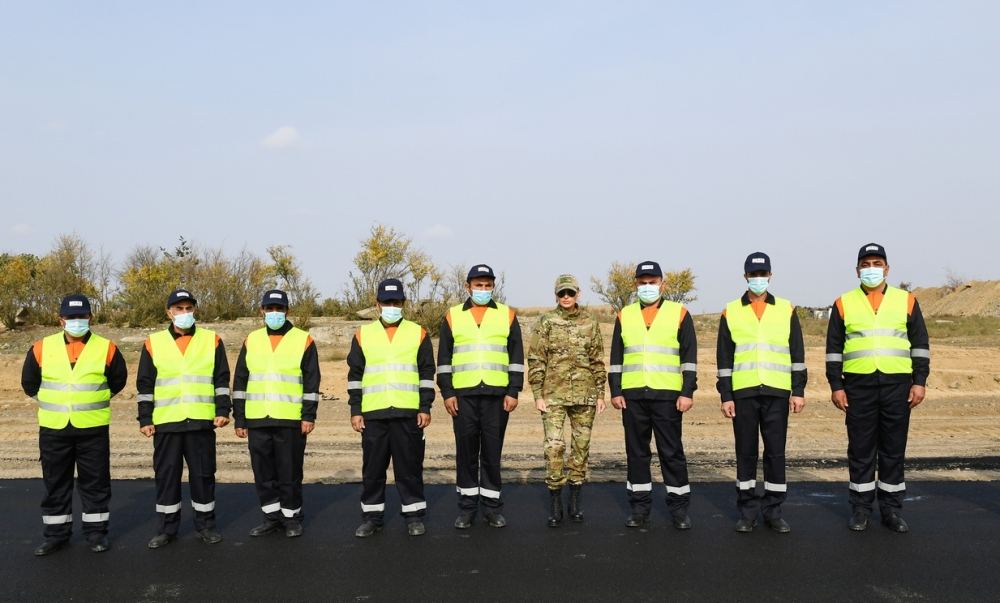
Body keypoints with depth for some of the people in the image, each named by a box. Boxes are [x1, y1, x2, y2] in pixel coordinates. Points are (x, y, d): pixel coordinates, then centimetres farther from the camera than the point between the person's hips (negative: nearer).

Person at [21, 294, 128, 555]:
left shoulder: (106, 348, -3)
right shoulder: (41, 348, 0)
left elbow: (118, 380, 12)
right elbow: (29, 382, 15)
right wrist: (52, 401, 16)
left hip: (93, 428, -1)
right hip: (53, 429, 2)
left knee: (95, 482, 5)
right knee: (55, 483, 10)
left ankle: (96, 532, 16)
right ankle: (56, 534, 21)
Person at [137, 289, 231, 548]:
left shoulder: (212, 340, 4)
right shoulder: (153, 343, 5)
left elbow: (222, 380, 6)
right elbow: (144, 385, 6)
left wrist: (223, 410, -3)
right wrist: (145, 419, 1)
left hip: (202, 421, 0)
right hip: (166, 422, 0)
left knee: (203, 474, 6)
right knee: (166, 475, 6)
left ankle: (205, 524, 18)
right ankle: (167, 528, 18)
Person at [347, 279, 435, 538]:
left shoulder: (418, 333, 6)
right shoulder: (363, 335, 8)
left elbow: (427, 374, 5)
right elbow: (354, 375, 8)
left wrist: (425, 408, -2)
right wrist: (355, 411, 2)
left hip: (408, 413, -1)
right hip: (373, 413, 1)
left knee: (410, 466, 4)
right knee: (373, 467, 7)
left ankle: (414, 516, 15)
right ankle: (372, 516, 18)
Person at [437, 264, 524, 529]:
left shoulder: (507, 315, 7)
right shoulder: (453, 316, 8)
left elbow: (516, 357, 6)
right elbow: (444, 359, 8)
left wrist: (513, 392, -2)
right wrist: (447, 393, 0)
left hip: (496, 394, 0)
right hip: (463, 395, 1)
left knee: (492, 450, 4)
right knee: (466, 450, 5)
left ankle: (492, 506, 15)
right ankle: (467, 507, 15)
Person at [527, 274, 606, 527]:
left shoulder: (590, 322, 6)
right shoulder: (546, 321, 0)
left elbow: (598, 361, 9)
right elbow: (535, 359, -1)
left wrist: (600, 393, 6)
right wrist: (538, 394, -6)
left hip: (585, 395, 2)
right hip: (554, 395, -2)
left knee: (581, 445, 7)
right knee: (554, 445, -9)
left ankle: (575, 501, 20)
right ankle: (555, 504, 2)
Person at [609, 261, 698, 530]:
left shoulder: (679, 314, 3)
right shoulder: (624, 315, 10)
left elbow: (689, 358, 1)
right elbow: (616, 358, 11)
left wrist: (687, 393, -6)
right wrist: (615, 392, 4)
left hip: (667, 395, -2)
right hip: (633, 396, 3)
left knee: (672, 452, 2)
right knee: (636, 452, 8)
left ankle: (679, 508, 12)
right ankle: (639, 507, 17)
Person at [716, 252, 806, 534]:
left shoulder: (786, 310, 7)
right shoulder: (731, 312, 6)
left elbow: (797, 354, 8)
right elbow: (724, 358, 6)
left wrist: (798, 391, 1)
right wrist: (726, 396, 1)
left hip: (777, 393, 0)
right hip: (743, 393, 0)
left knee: (776, 452, 3)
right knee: (746, 452, 5)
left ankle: (773, 510, 14)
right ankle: (747, 510, 14)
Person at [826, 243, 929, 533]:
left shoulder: (907, 300, 7)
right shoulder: (844, 303, 5)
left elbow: (920, 344, 7)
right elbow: (834, 348, 5)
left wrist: (920, 382, 0)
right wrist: (836, 386, -1)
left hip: (897, 384, 1)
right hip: (858, 386, 0)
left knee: (894, 449, 6)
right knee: (860, 449, 4)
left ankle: (891, 509, 16)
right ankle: (860, 509, 14)